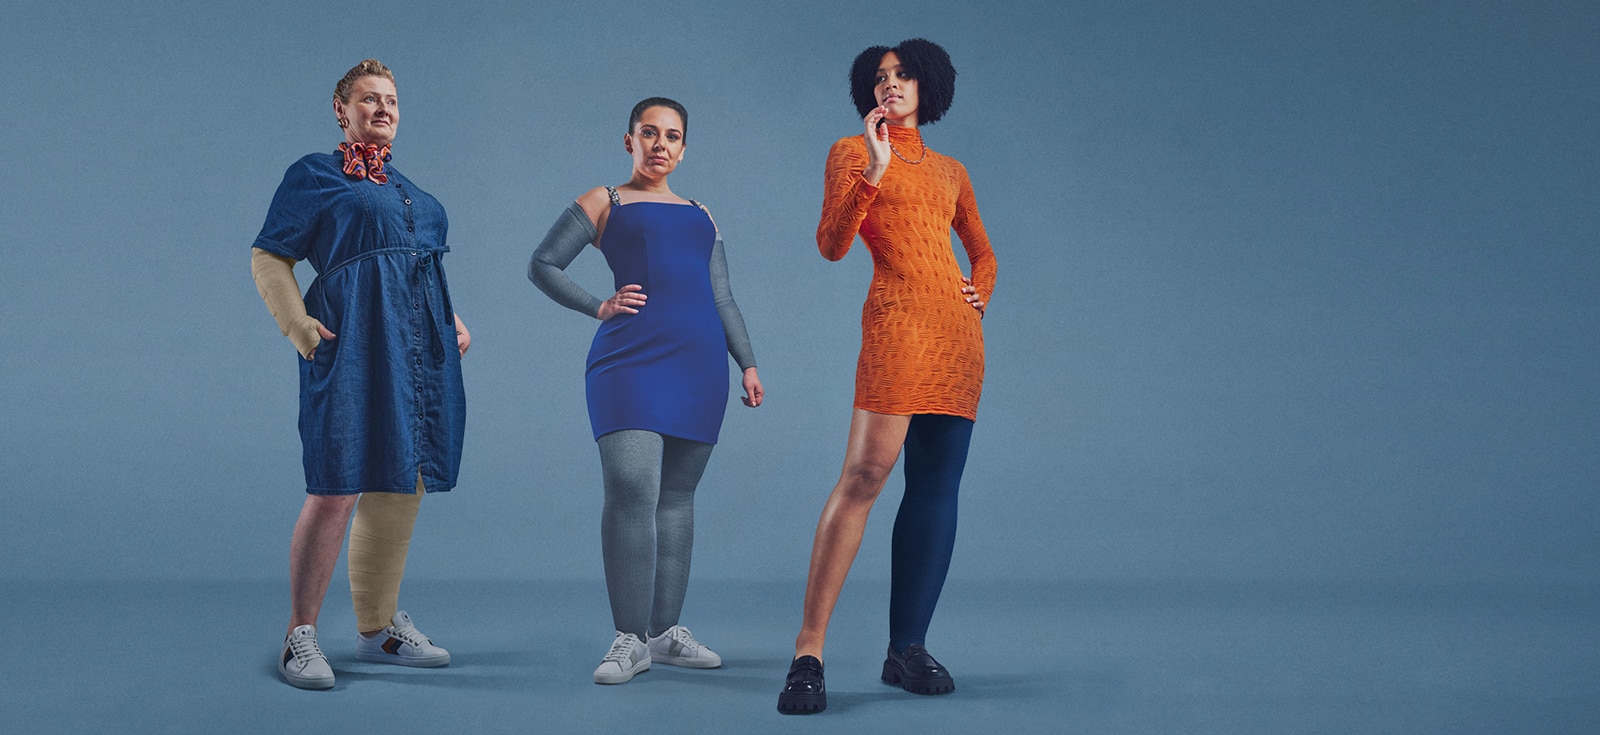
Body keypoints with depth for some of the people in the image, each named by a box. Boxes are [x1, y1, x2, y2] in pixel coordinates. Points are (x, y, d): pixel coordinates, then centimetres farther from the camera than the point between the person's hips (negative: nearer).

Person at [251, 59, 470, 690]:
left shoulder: (405, 187, 25)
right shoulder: (315, 175, 6)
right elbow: (268, 259, 1)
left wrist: (452, 322, 15)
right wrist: (300, 327, -13)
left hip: (422, 346, 7)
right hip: (355, 341, -7)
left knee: (403, 484, 7)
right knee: (339, 485, -13)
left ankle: (379, 626, 16)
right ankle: (300, 635, -5)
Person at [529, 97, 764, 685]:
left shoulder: (700, 216, 23)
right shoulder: (603, 203, 11)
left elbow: (723, 299, 23)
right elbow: (543, 266, 8)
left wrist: (747, 362, 14)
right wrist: (599, 308, -2)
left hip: (700, 363, 5)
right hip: (632, 357, -4)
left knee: (676, 498, 5)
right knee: (631, 490, -16)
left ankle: (665, 631, 12)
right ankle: (629, 640, -12)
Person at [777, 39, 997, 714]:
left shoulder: (949, 171, 22)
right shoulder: (852, 153, 9)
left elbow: (983, 253, 32)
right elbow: (831, 244, -5)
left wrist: (980, 296, 11)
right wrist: (875, 170, -15)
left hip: (957, 331, 6)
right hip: (896, 321, -6)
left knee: (937, 487, 1)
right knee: (865, 474, -17)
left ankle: (907, 649, 5)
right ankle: (808, 653, -18)